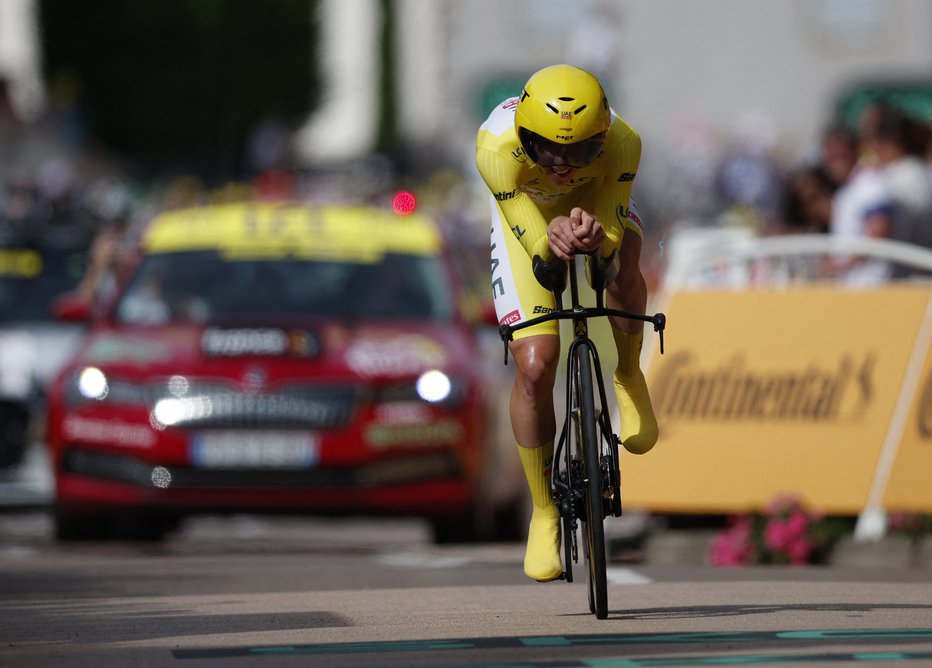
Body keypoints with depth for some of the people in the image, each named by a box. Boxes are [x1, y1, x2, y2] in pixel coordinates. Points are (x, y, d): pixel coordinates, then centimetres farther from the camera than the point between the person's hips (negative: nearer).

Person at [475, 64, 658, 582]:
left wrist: (595, 236, -59)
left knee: (621, 271, -35)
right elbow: (536, 246, -37)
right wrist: (553, 243, -60)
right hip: (527, 214, -1)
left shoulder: (622, 145, -38)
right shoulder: (499, 150, -40)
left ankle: (629, 376, -4)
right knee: (534, 367, -11)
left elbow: (610, 238, -35)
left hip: (597, 205, 1)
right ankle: (544, 514, 7)